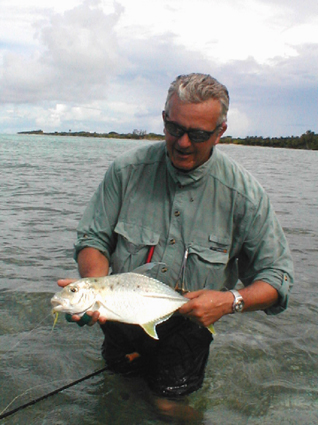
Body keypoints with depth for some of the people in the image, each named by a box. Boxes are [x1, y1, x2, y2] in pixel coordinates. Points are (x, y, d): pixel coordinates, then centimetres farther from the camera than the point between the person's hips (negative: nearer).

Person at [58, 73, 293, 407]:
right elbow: (93, 239, -8)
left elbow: (277, 276, -10)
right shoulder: (127, 170, -13)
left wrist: (231, 301, -29)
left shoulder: (244, 194, -17)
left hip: (189, 326, -1)